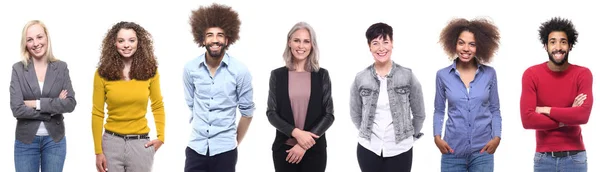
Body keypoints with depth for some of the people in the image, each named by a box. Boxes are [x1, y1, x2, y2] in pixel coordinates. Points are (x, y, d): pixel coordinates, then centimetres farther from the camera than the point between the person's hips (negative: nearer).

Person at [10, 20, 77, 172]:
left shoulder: (61, 67, 1)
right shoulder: (18, 69, -4)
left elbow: (71, 103, -8)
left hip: (55, 140, 1)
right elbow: (17, 109, -12)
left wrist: (37, 103, -15)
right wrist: (55, 105, -11)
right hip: (26, 140, -1)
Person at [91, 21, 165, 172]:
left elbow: (158, 107, 11)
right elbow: (97, 114, -1)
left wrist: (161, 137, 1)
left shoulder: (149, 71, 1)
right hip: (112, 142, -1)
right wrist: (98, 151, -3)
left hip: (141, 143, 1)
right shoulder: (103, 73, -3)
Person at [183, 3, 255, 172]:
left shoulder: (240, 71, -6)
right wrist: (201, 132, 11)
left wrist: (235, 143, 9)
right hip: (196, 148, 2)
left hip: (225, 151, -1)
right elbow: (191, 105, 10)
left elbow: (247, 112, 3)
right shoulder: (190, 68, -1)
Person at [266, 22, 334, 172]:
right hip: (284, 148, 0)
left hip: (314, 149, 0)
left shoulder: (322, 75, 3)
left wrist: (304, 145, -11)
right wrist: (296, 133, -15)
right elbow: (271, 113, 0)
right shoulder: (277, 75, 3)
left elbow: (329, 115, -1)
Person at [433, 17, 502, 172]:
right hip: (452, 152, 0)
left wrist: (497, 137, -6)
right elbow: (439, 111, 9)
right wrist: (437, 137, -5)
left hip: (482, 151, 0)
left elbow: (495, 110, 7)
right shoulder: (443, 75, 1)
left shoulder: (489, 74, 2)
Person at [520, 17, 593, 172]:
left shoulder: (583, 74, -4)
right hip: (544, 158, 0)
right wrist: (568, 117, -13)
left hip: (575, 157, 0)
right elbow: (527, 120, -15)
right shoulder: (531, 74, -5)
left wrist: (546, 110, -14)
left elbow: (583, 115, -18)